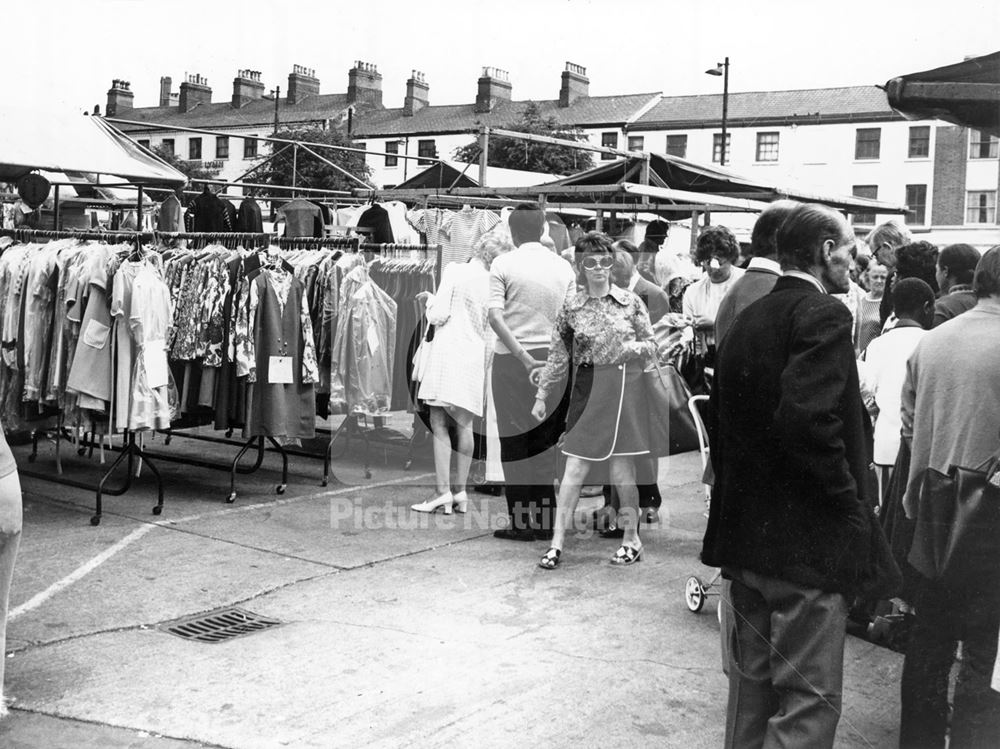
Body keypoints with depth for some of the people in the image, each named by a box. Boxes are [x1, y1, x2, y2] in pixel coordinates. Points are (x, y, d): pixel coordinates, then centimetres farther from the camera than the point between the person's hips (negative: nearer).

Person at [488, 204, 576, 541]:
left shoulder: (502, 264, -3)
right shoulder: (564, 266, 6)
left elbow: (495, 317, -14)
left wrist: (522, 357, -14)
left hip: (511, 358, -3)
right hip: (553, 356, 3)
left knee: (516, 440, 3)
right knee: (546, 440, 10)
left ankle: (521, 520, 5)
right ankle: (546, 518, 13)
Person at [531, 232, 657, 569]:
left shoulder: (630, 302, 2)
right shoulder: (571, 307, 3)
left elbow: (652, 347, 8)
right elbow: (558, 356, 9)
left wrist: (633, 347, -14)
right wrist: (542, 396, 9)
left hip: (625, 388, -1)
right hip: (587, 389, 1)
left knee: (622, 471, 3)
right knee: (574, 468, -2)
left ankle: (631, 538, 21)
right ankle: (557, 543, 3)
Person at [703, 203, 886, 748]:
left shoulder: (746, 319, 11)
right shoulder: (824, 315, -13)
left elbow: (718, 416, 13)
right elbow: (808, 422, -26)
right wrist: (851, 503, -14)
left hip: (744, 534, 8)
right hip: (808, 540, -8)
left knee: (750, 689, 18)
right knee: (809, 701, 0)